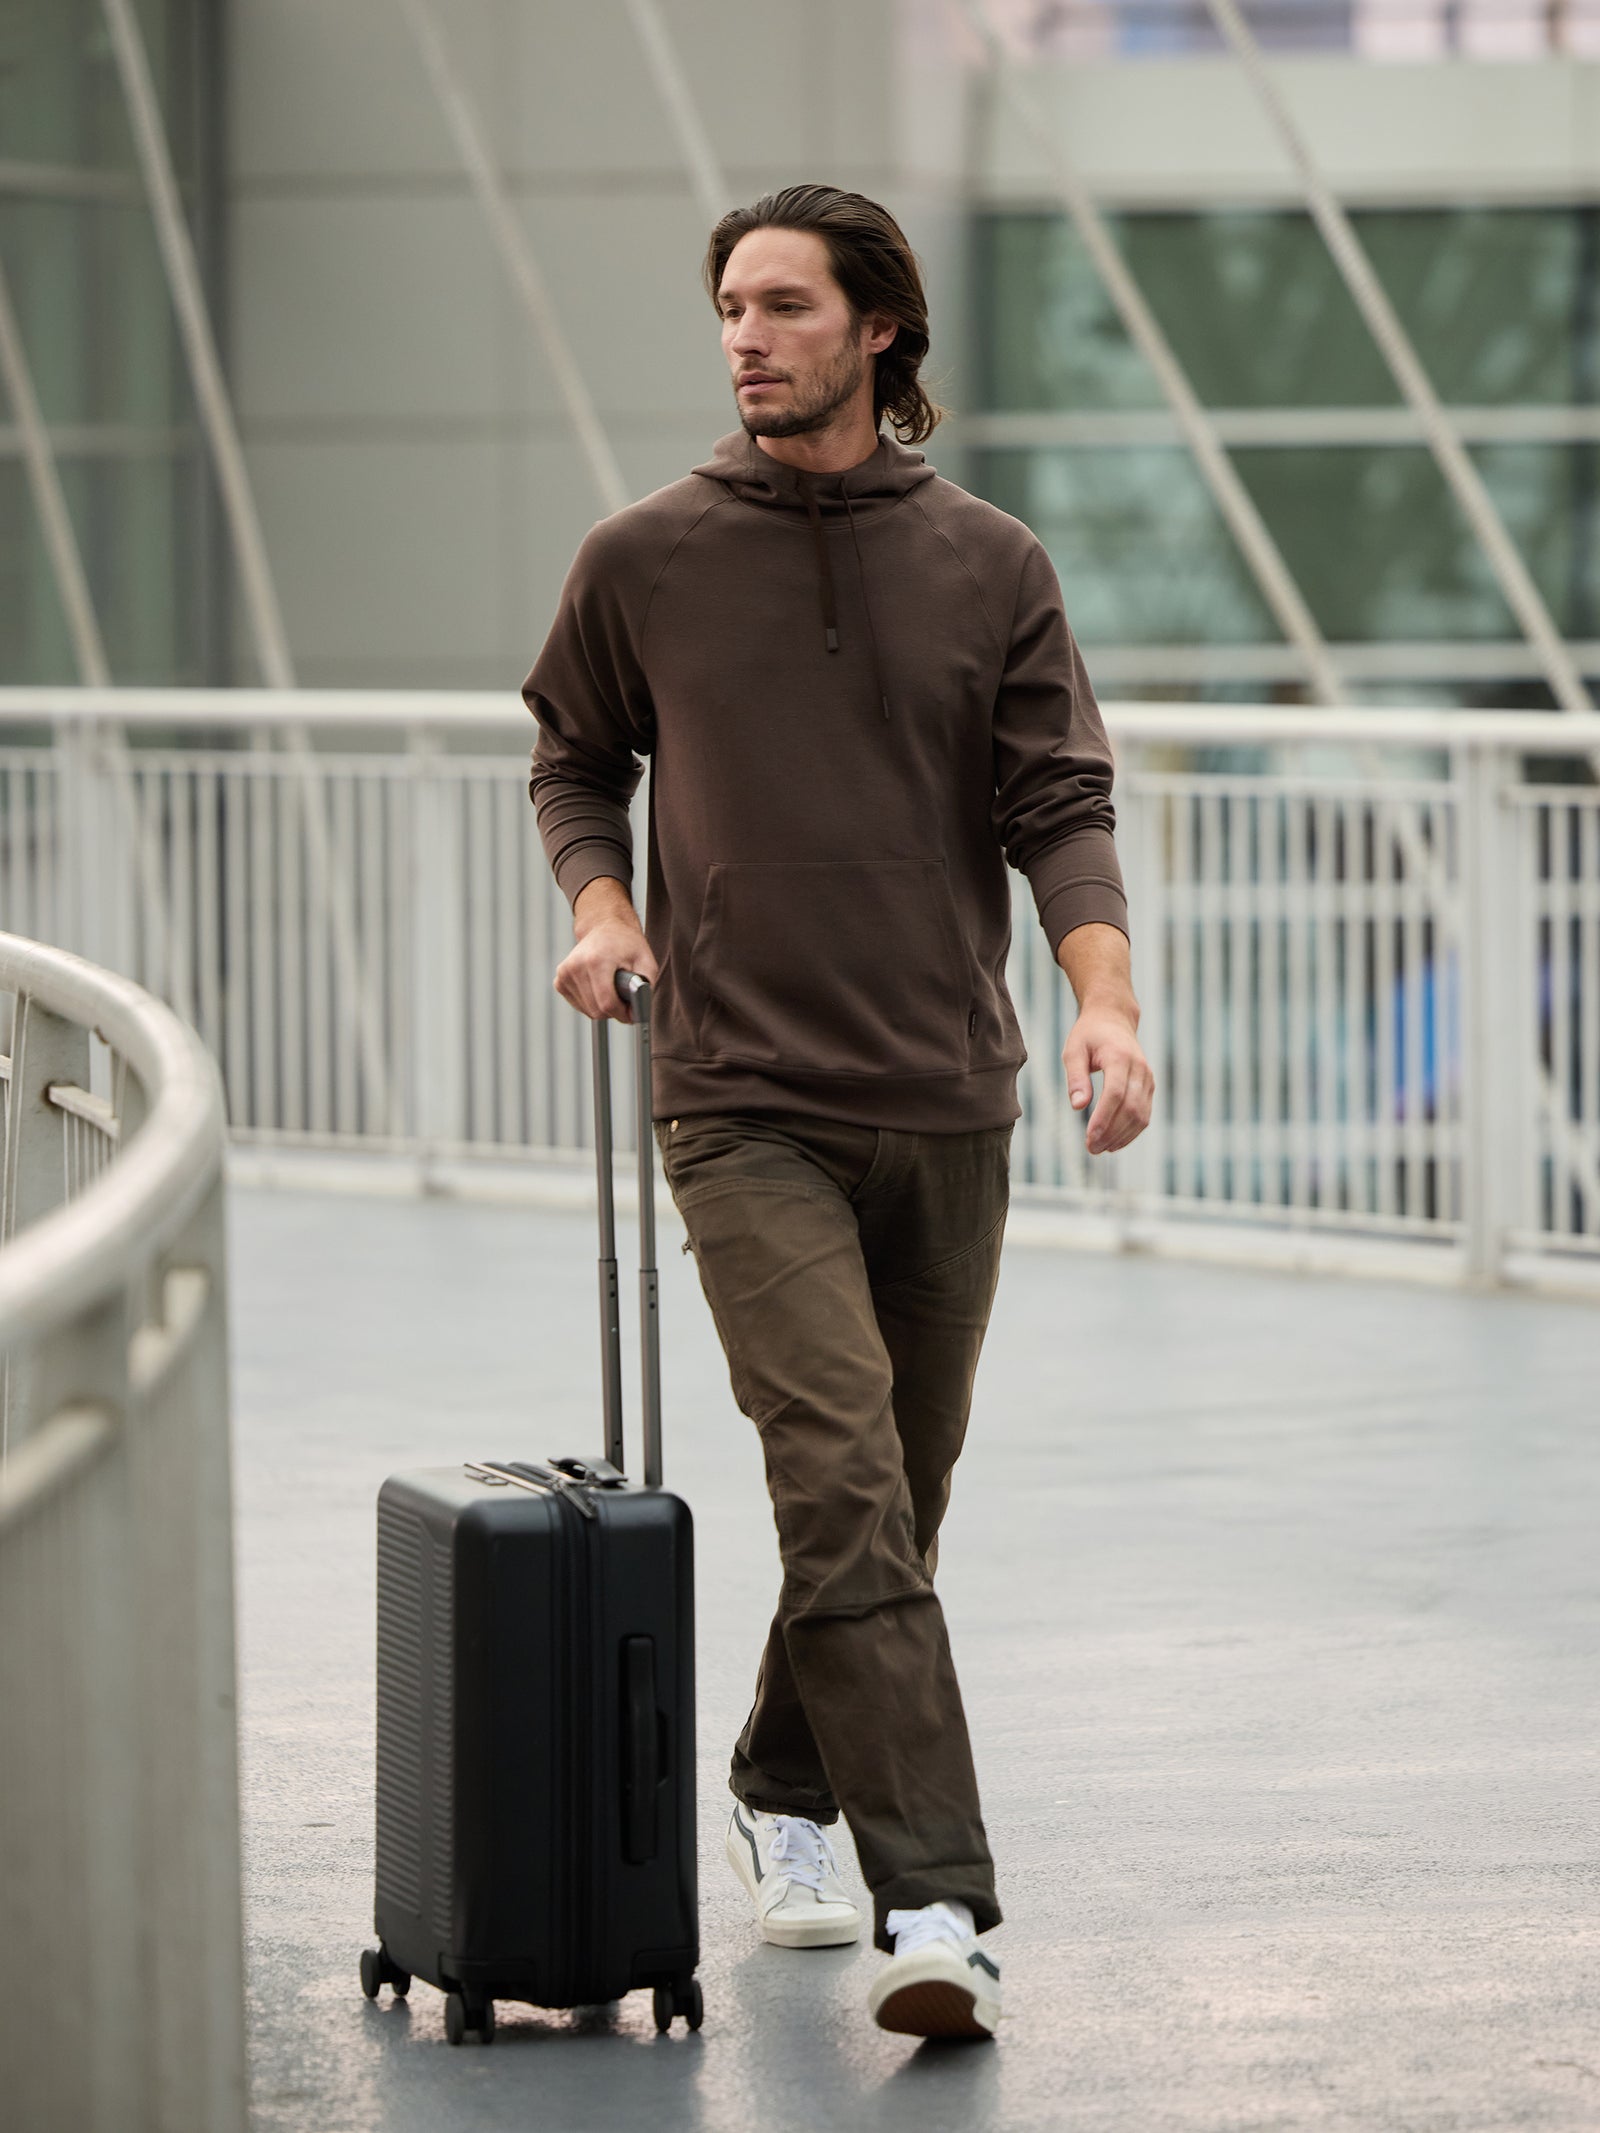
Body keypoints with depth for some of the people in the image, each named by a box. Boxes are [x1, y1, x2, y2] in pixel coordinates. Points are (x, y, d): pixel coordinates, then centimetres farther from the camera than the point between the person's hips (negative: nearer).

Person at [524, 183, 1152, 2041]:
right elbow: (573, 761, 18)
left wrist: (1105, 992, -16)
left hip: (948, 1108, 3)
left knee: (892, 1506, 13)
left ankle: (784, 1794, 37)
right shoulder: (644, 562, 3)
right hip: (745, 1105, -2)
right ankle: (936, 1905, -21)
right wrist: (599, 902, -1)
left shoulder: (989, 566, 5)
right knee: (844, 1489, -16)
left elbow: (1059, 806, 1)